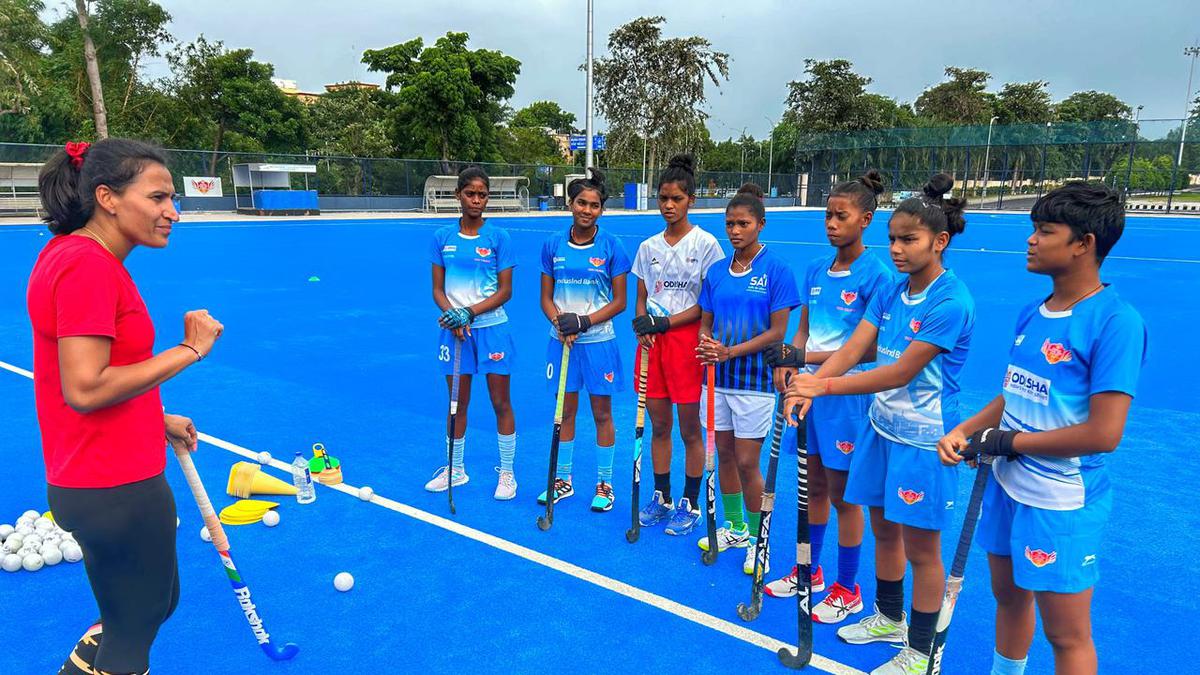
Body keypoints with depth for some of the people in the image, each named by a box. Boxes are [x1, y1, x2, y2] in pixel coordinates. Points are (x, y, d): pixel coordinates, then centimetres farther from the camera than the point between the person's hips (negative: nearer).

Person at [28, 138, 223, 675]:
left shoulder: (69, 253, 8)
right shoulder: (88, 266, -22)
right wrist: (188, 350, -19)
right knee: (133, 629, 11)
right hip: (117, 488, -10)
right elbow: (84, 389, -26)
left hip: (93, 481, 10)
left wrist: (157, 421, 16)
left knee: (153, 601, 27)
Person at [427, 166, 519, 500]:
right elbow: (438, 289, 5)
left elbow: (505, 291, -5)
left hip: (492, 328, -2)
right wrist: (452, 316, -14)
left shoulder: (498, 237, -4)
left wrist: (469, 312, -17)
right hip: (455, 331, 2)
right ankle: (455, 470, 27)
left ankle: (507, 473, 16)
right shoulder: (442, 238, 3)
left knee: (501, 403, 3)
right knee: (457, 403, 11)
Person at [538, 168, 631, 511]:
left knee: (602, 413, 6)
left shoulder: (611, 247, -6)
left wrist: (583, 321, -16)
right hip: (561, 341, 2)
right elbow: (546, 297, 5)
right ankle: (562, 480, 25)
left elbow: (619, 301, -5)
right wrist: (560, 322, -14)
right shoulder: (553, 245, 2)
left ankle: (604, 484, 20)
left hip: (598, 341, -2)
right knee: (565, 411, 11)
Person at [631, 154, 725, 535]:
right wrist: (642, 328, -7)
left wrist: (665, 322, -16)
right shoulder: (648, 247, 9)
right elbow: (641, 298, 13)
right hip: (652, 342, 4)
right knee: (658, 425, 11)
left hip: (687, 339, -4)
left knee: (689, 429, 3)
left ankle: (689, 504, 18)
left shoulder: (705, 244, -5)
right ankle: (661, 498, 26)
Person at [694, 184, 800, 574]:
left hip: (755, 380, -5)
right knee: (724, 455, 14)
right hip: (718, 377, 5)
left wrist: (731, 352, -21)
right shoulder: (716, 272, 7)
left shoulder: (776, 270, -9)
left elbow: (777, 331, -12)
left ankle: (756, 538, 19)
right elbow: (705, 323, 11)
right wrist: (706, 345, -13)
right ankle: (734, 528, 33)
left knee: (747, 464, -1)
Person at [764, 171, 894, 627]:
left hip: (847, 393, -6)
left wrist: (809, 357, -22)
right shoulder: (816, 269, 7)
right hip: (809, 388, 6)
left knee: (842, 492, 6)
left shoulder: (877, 276, -13)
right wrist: (786, 364, -7)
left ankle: (848, 590, 23)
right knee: (813, 484, 17)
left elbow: (873, 349, -17)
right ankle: (810, 571, 35)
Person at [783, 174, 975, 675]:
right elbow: (854, 347, -4)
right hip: (881, 426, 7)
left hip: (923, 437, -7)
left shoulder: (951, 303, -20)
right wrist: (811, 382, -20)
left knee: (920, 546, 6)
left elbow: (901, 372, -24)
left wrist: (827, 386, -27)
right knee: (883, 528, 19)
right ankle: (888, 618, 41)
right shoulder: (892, 292, 4)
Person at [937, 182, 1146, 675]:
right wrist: (962, 432, -2)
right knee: (1008, 597, 23)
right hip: (1007, 486, 7)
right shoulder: (1031, 314, 4)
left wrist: (1008, 441, -15)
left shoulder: (1116, 322, -19)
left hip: (1062, 504, -7)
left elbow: (1103, 433, -23)